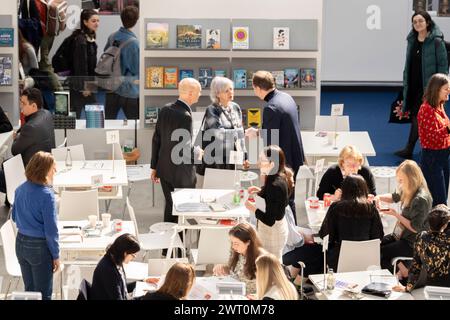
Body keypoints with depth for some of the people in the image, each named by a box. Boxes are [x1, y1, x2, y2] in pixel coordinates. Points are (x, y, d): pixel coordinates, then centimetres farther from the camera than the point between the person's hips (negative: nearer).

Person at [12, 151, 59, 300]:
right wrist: (56, 255, -9)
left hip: (21, 243, 7)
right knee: (44, 293, 7)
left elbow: (15, 217, 12)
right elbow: (51, 229, -18)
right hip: (39, 246, -6)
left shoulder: (20, 189, -2)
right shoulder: (46, 195, -22)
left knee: (29, 290, 19)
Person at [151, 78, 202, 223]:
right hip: (181, 174, -7)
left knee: (170, 206, 18)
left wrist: (154, 167, 14)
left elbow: (156, 139, 7)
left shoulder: (165, 110, 2)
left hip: (164, 169, 7)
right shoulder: (185, 116, -21)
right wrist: (197, 153, -2)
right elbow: (185, 149, -23)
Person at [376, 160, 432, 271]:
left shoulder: (421, 199, -26)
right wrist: (379, 197, 1)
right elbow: (394, 197, 22)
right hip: (402, 236, 9)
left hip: (412, 244, -9)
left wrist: (396, 214, -20)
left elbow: (415, 228, -24)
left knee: (380, 253, -14)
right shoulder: (407, 191, 0)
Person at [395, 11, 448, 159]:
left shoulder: (436, 41, -9)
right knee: (414, 116, 11)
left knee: (418, 116, -9)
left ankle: (409, 150, -7)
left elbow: (443, 65, -8)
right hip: (413, 85, 6)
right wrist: (405, 84, 13)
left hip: (428, 86, -6)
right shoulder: (412, 41, 9)